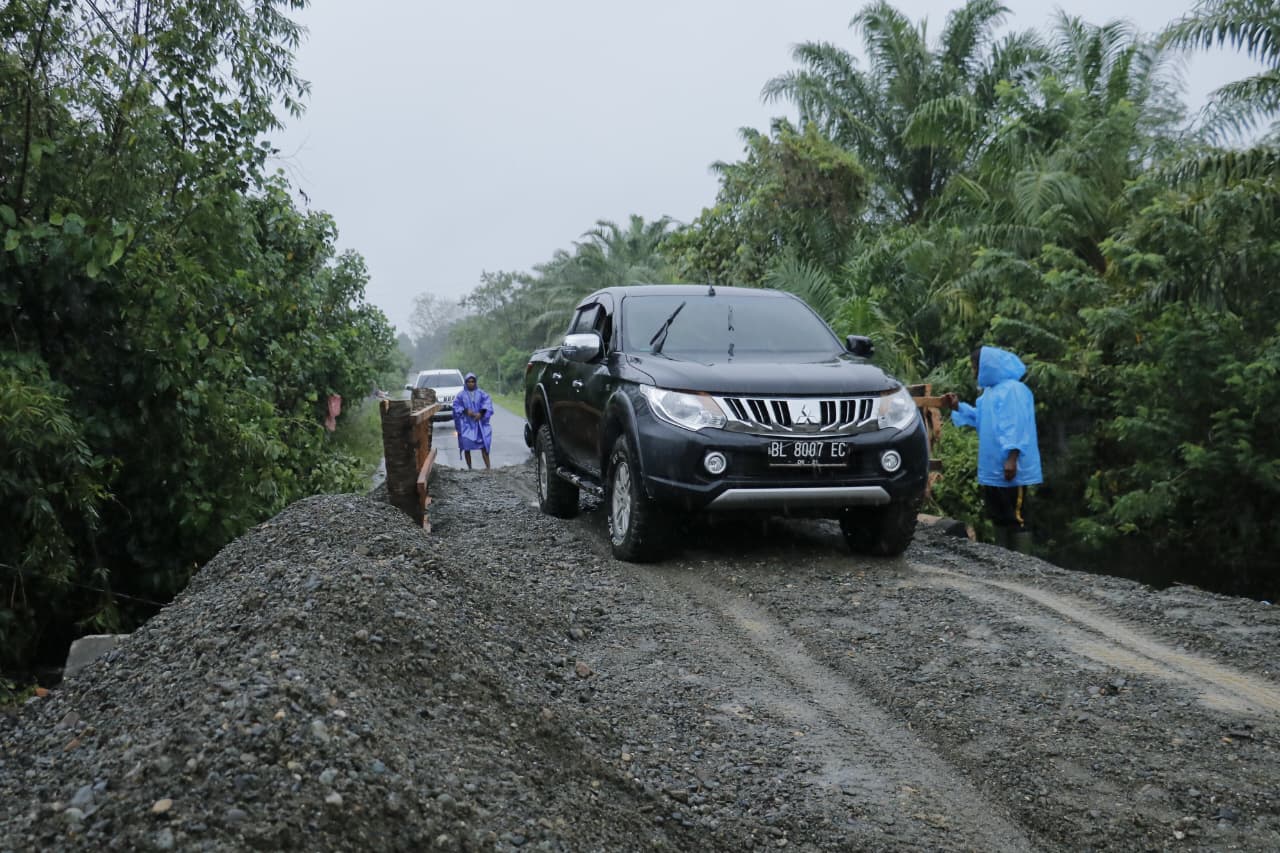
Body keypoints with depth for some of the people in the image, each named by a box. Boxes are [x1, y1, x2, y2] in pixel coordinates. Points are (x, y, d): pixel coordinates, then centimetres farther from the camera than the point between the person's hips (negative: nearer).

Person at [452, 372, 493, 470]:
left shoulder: (481, 393, 6)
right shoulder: (461, 395, 4)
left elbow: (487, 404, -3)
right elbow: (456, 406, 0)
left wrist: (481, 413, -17)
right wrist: (466, 411, -15)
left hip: (479, 423, 0)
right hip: (466, 423, 0)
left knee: (484, 445, -5)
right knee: (466, 445, -2)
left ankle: (488, 467, -2)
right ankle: (469, 467, 8)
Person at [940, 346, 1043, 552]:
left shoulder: (1014, 390, -15)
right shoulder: (990, 391, 15)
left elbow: (1017, 426, -22)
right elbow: (981, 418, 27)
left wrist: (1012, 457, -28)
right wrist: (957, 407, 16)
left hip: (1010, 470, -10)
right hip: (992, 469, 10)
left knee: (1016, 520, -7)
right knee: (999, 518, 15)